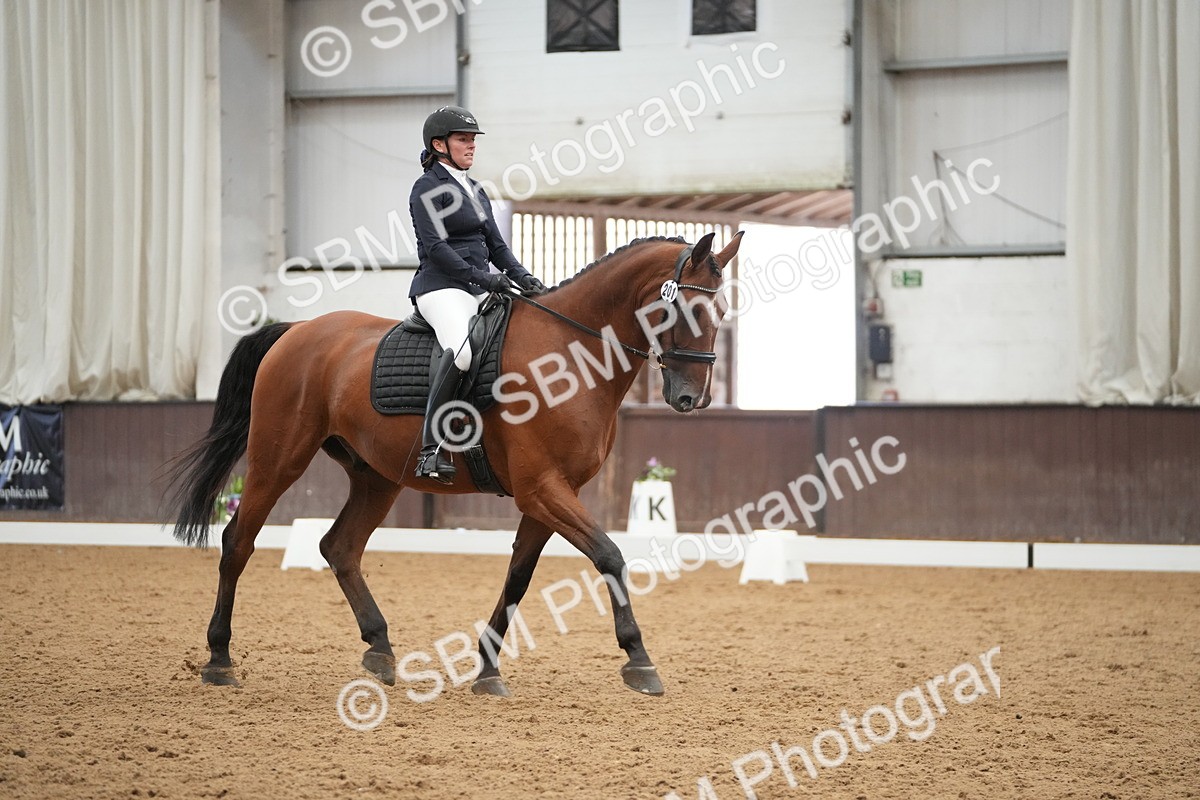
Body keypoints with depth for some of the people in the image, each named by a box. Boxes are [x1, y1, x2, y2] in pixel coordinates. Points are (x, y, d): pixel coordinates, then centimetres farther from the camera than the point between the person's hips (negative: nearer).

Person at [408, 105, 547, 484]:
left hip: (479, 291, 9)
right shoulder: (428, 188, -3)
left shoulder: (475, 191, 23)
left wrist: (521, 277, 2)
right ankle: (431, 448, -37)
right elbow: (435, 247, -13)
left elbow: (496, 245, 20)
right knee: (460, 349, -35)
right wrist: (480, 276, -20)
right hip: (442, 287, -9)